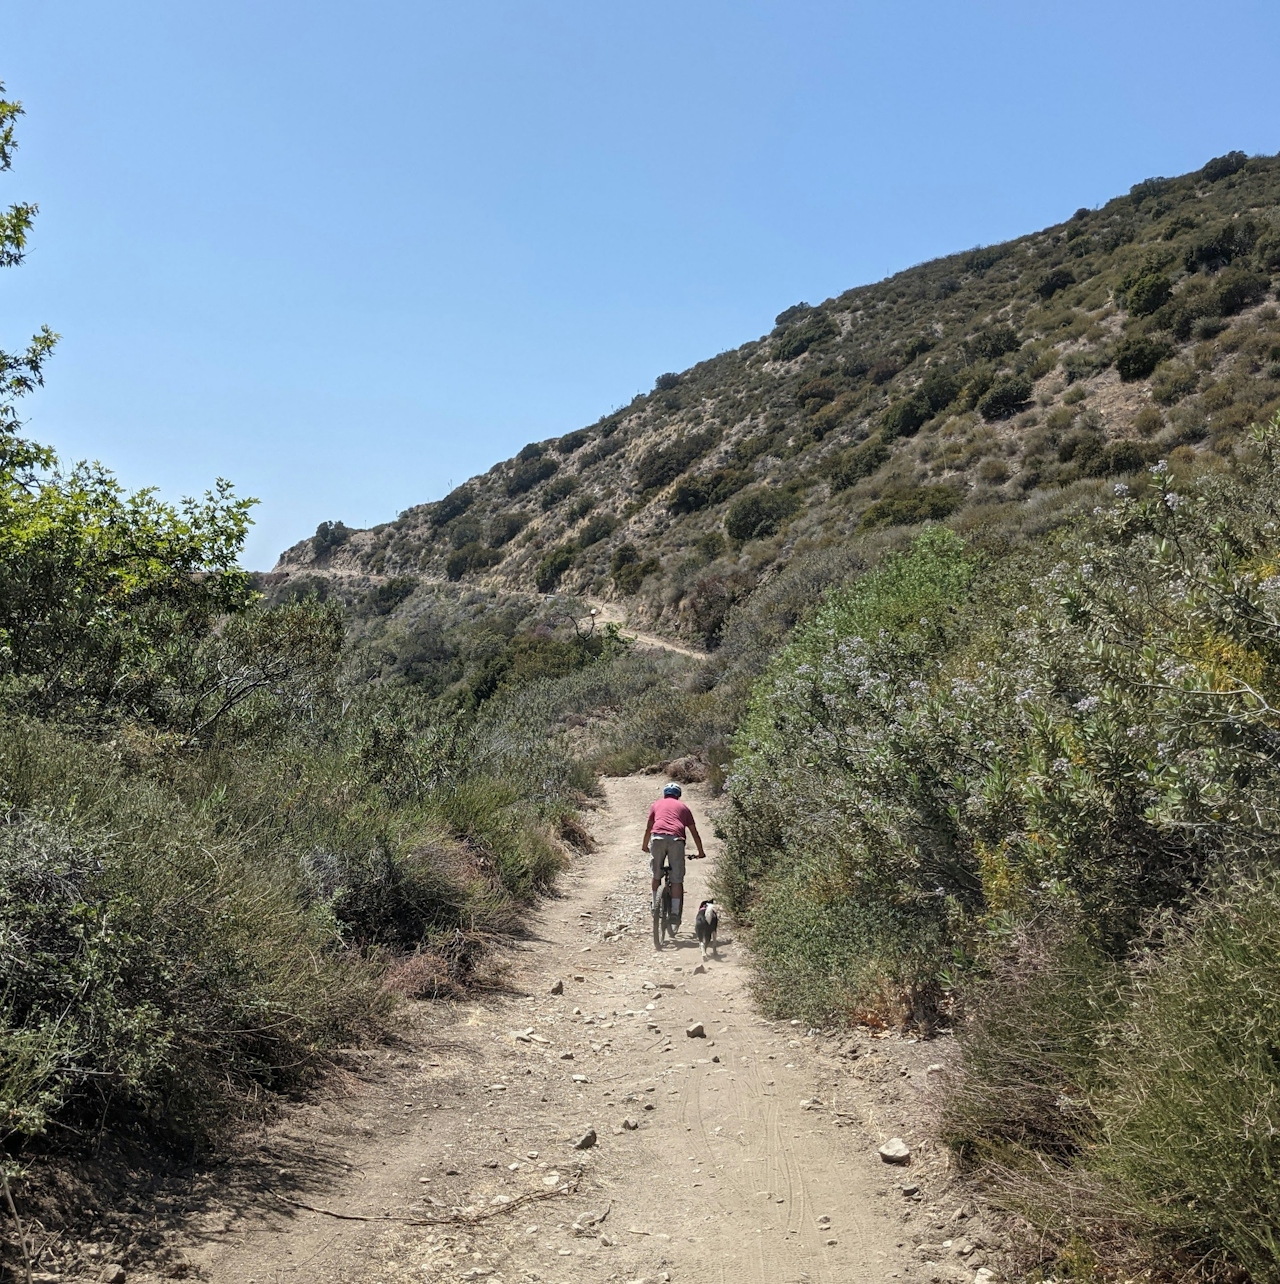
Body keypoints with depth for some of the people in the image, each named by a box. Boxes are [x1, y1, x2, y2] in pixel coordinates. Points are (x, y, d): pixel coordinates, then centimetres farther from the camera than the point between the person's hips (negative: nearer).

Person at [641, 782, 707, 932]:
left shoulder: (657, 804, 27)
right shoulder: (683, 807, 27)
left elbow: (649, 827, 33)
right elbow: (694, 832, 28)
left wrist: (645, 845, 48)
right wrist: (701, 852, 38)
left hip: (658, 838, 1)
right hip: (676, 840, 0)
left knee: (656, 875, 18)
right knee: (677, 880, 4)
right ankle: (675, 913, 1)